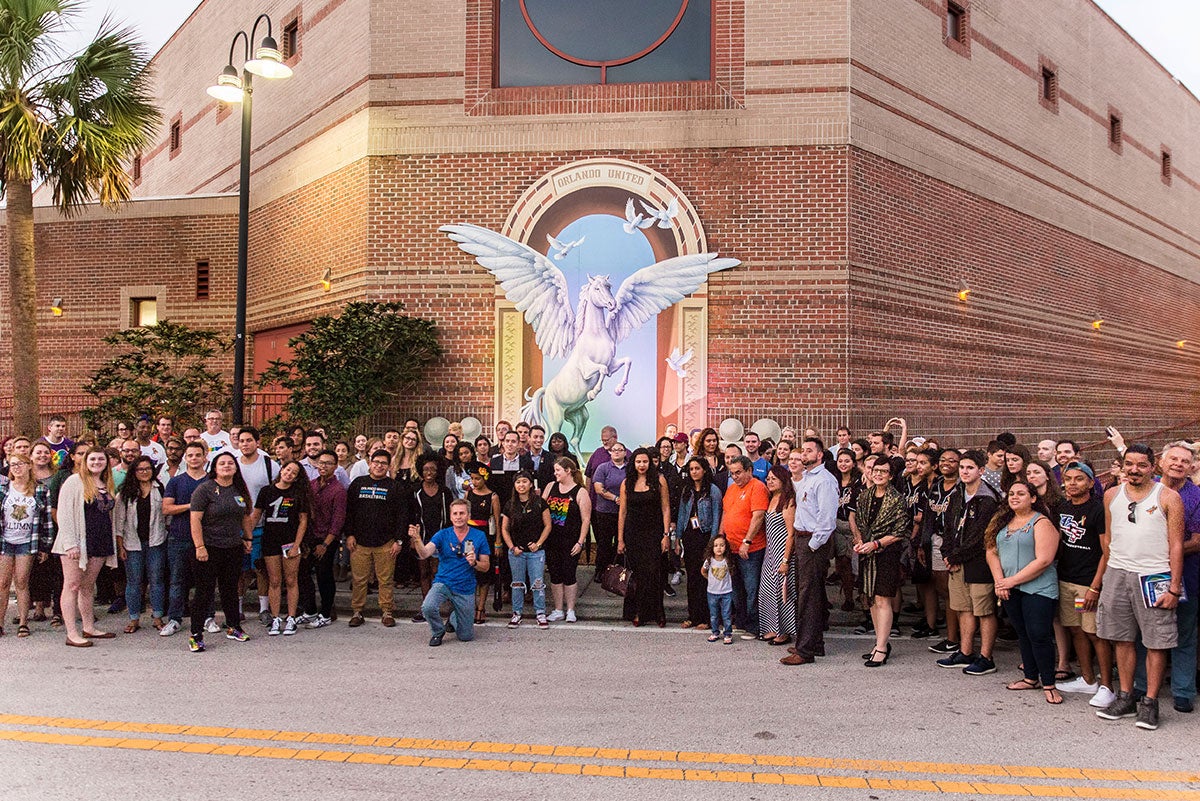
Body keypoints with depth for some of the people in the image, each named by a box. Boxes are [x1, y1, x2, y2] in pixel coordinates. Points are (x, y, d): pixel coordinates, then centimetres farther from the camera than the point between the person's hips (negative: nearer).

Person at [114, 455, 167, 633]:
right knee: (133, 582, 5)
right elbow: (119, 519, 3)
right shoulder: (125, 492, 4)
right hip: (133, 543, 0)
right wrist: (120, 545, -1)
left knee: (156, 580, 3)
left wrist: (166, 536, 1)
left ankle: (157, 617, 11)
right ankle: (134, 619, 14)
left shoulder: (160, 489, 4)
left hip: (156, 542, 0)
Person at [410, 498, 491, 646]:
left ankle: (454, 617, 42)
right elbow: (424, 554, -18)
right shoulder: (443, 535, -3)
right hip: (443, 583, -1)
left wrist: (474, 563, -19)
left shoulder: (479, 536, -2)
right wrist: (416, 539, -36)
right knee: (428, 607, -33)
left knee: (466, 636, 5)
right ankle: (438, 632, 2)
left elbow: (486, 567, 2)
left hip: (466, 589, 1)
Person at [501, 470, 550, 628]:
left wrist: (538, 543, -9)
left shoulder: (539, 503, -3)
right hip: (516, 551, 2)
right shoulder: (510, 505, 3)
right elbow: (504, 528, 8)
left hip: (536, 551, -2)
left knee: (538, 583, 0)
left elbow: (547, 525, 1)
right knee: (517, 584, 11)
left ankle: (540, 614, 11)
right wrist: (512, 547, -3)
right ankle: (517, 613, 21)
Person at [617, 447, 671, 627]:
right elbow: (622, 512, 6)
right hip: (633, 533, 2)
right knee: (636, 573, 4)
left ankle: (656, 613, 3)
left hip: (653, 533, -2)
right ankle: (637, 612, 14)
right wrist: (620, 540, 4)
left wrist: (666, 534, -7)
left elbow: (666, 509, 0)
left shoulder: (659, 480, 0)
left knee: (653, 571, -7)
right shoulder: (627, 483, 5)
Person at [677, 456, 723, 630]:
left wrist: (712, 542, -12)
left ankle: (704, 617, 3)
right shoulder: (686, 490, 11)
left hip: (705, 536, -5)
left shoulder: (713, 490, -5)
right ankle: (692, 616, 15)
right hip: (689, 537, 5)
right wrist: (678, 538, 9)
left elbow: (716, 517, -7)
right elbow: (681, 514, 14)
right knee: (691, 576, 8)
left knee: (704, 576, -4)